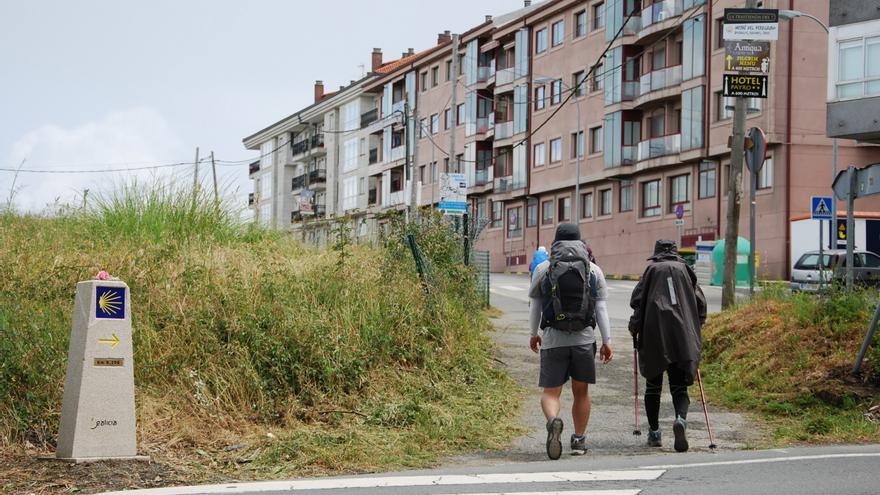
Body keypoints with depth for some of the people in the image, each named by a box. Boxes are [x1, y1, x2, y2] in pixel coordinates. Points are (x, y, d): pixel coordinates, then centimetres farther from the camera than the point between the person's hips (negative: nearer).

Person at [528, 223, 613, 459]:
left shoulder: (543, 269, 3)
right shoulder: (594, 271, 5)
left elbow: (535, 306, 9)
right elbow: (601, 308, 2)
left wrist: (534, 334, 22)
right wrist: (607, 341, 6)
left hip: (553, 340, -1)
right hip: (584, 339, 1)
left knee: (550, 392, 1)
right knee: (581, 391, 14)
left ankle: (553, 421, -29)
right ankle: (579, 440, 17)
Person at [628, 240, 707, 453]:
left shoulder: (652, 270, 6)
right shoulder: (685, 270, 12)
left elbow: (637, 300, -4)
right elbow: (701, 303, 10)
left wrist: (634, 326, 6)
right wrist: (695, 329, 20)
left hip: (654, 336, -1)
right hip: (683, 339, 1)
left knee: (653, 385, 12)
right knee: (679, 387, 4)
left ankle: (654, 433, 13)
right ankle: (681, 419, -25)